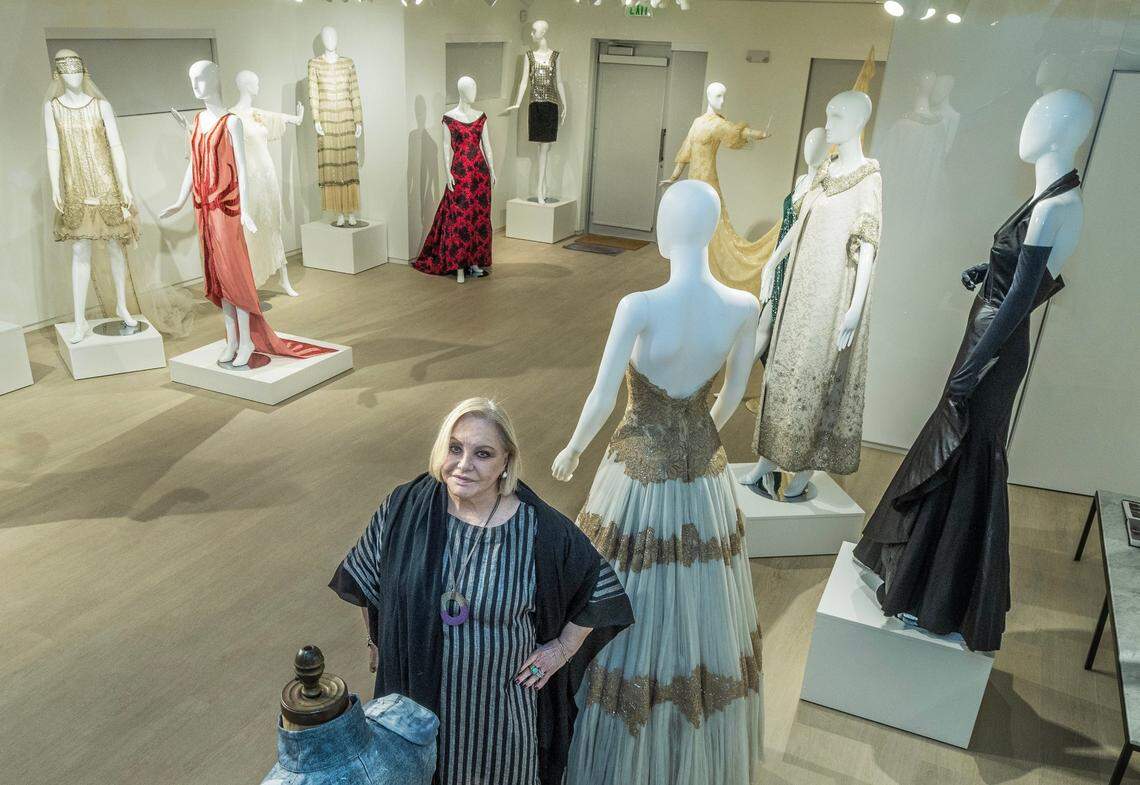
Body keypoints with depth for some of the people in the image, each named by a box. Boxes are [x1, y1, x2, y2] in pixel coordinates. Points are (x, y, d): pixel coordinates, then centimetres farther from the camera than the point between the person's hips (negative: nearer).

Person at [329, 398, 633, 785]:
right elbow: (365, 576, 3)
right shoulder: (405, 508, -16)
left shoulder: (540, 529, -22)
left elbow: (599, 585, -5)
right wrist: (378, 641, 8)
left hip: (500, 703, -1)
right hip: (417, 694, 2)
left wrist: (563, 648, -4)